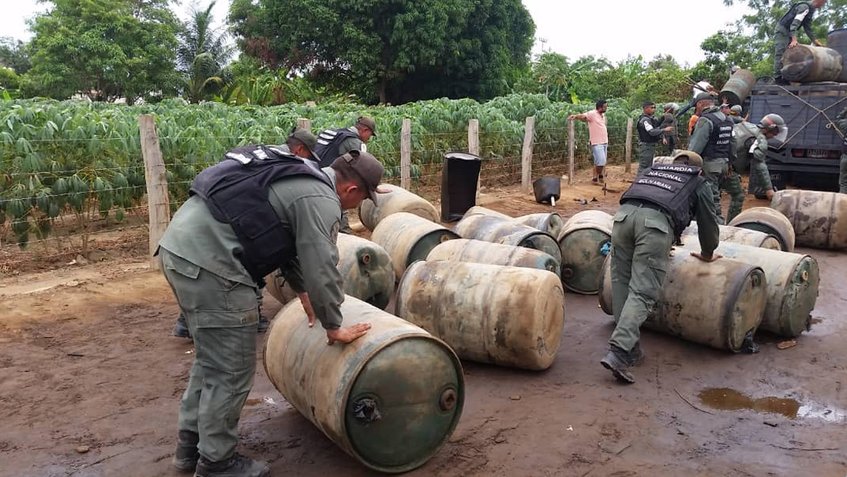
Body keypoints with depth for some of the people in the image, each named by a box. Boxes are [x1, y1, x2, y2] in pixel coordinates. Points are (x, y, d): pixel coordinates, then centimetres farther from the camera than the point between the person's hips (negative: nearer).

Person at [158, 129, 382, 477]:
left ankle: (190, 446, 34)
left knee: (211, 360, 22)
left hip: (180, 243, 11)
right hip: (208, 261, -11)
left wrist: (303, 294, 36)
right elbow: (322, 269, -11)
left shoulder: (300, 178, 21)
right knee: (231, 371, 2)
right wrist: (333, 328, 3)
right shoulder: (320, 200, -10)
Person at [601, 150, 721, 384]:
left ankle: (630, 350, 14)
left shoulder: (652, 170, 39)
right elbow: (708, 223, 31)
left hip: (623, 213, 4)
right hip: (656, 223, -4)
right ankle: (618, 354, -17)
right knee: (642, 293, -5)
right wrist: (707, 254, 50)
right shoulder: (698, 184, 28)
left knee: (622, 285, 12)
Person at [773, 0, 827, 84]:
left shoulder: (811, 11, 14)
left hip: (789, 32, 10)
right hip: (782, 30, -10)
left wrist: (815, 41, 8)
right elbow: (795, 23, -29)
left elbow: (808, 29, 18)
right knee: (780, 54, -16)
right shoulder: (805, 7, -17)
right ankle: (777, 78, -22)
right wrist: (794, 39, -41)